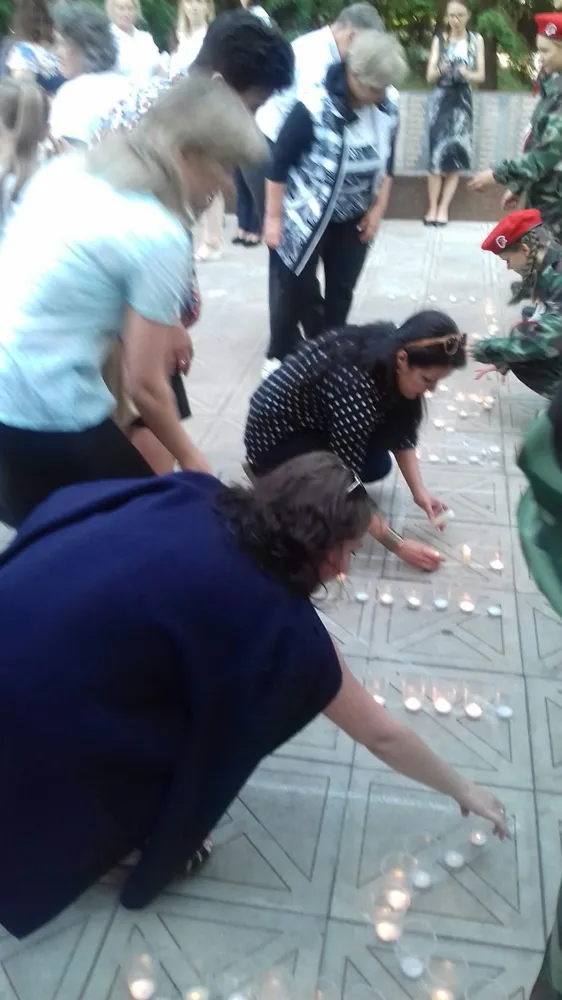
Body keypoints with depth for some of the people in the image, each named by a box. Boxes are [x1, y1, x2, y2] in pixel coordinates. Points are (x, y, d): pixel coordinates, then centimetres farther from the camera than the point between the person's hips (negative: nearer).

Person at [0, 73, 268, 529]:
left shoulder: (70, 168, 6)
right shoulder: (160, 237, -17)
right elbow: (145, 385, -12)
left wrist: (162, 323, 14)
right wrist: (190, 458, 5)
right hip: (43, 410, -8)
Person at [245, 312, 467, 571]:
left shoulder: (389, 348, -14)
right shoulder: (353, 387, -36)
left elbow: (401, 432, 0)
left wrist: (419, 491, -9)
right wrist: (399, 546, -25)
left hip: (313, 419, 7)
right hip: (275, 437, -7)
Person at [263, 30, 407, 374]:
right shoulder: (313, 109, -25)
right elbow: (279, 164, -17)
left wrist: (377, 209, 2)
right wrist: (273, 217, -13)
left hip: (354, 220, 5)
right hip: (304, 218, -5)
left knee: (341, 290, 13)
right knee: (294, 288, 5)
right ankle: (280, 356, 23)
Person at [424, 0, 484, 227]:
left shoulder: (476, 39, 5)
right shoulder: (439, 40, 4)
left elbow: (481, 76, 4)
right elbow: (430, 77, -1)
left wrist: (467, 74, -18)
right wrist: (441, 69, -23)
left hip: (462, 101, 1)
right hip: (441, 100, -1)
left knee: (456, 155, -5)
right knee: (437, 152, -9)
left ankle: (444, 207, -1)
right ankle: (433, 207, -4)